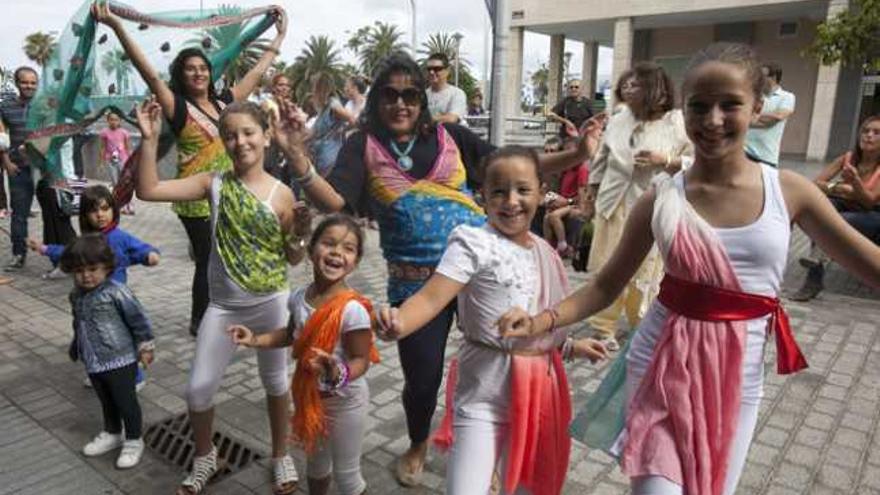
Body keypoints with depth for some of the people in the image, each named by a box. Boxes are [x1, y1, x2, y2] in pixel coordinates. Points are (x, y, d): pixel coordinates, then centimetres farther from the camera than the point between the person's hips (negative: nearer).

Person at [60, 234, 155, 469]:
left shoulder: (116, 292, -20)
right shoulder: (76, 295, 3)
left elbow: (138, 320, -15)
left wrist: (145, 348, -10)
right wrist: (76, 348, 28)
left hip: (120, 360, -7)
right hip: (93, 362, 7)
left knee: (126, 402, 6)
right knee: (106, 402, 23)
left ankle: (133, 441, 23)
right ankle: (112, 434, 43)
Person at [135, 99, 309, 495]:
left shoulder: (281, 195, -9)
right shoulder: (214, 183, -5)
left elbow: (293, 259, -2)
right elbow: (148, 190, -12)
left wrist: (299, 236, -22)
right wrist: (150, 138, -18)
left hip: (270, 304, -1)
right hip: (223, 306, 2)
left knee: (275, 381, 13)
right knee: (198, 388, 6)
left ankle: (280, 456, 36)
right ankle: (205, 457, 34)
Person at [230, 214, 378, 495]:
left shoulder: (353, 309, -30)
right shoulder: (299, 297, -10)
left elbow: (361, 359, -22)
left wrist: (338, 375, -41)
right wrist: (256, 340, -1)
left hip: (344, 401, -6)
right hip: (310, 395, 6)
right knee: (316, 463, 29)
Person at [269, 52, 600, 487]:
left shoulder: (449, 136, 3)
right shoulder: (364, 146, 0)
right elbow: (332, 202, -15)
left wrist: (576, 155, -6)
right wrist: (298, 159, -32)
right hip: (415, 282, -1)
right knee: (421, 376, 8)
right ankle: (418, 446, 43)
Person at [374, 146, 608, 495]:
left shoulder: (545, 253, 7)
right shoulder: (474, 243, -14)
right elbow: (431, 296, -27)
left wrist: (571, 347, 25)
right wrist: (398, 323, -45)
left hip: (540, 387, 7)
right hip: (485, 390, -6)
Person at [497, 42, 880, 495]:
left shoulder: (789, 191, -5)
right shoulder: (661, 201, -8)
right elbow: (606, 286, -2)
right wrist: (540, 322, -16)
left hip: (737, 376, 2)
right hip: (662, 367, -1)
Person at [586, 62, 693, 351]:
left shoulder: (677, 124, -7)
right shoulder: (619, 120, 6)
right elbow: (602, 158, 14)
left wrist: (665, 160, -20)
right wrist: (593, 190, 14)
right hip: (615, 204, 3)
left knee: (645, 269, 9)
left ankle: (641, 325, 29)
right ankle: (604, 327, 17)